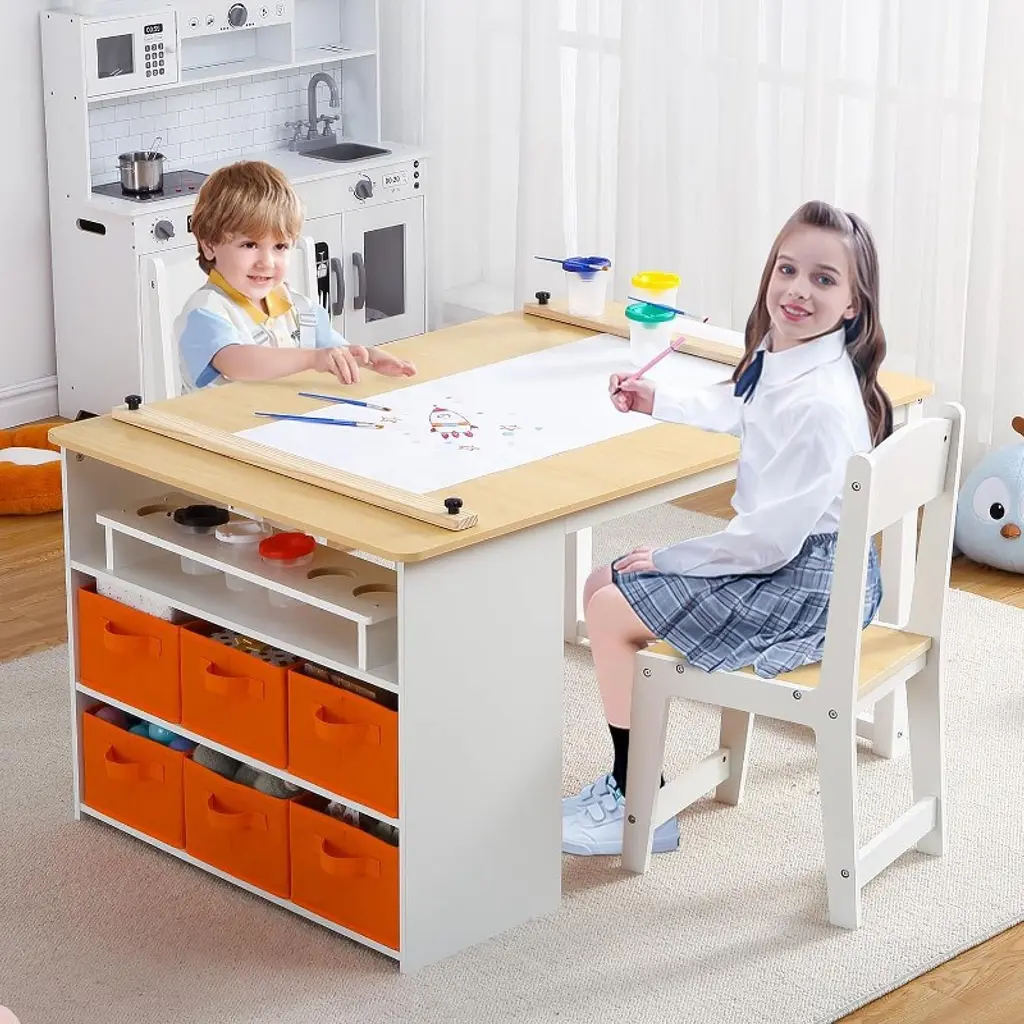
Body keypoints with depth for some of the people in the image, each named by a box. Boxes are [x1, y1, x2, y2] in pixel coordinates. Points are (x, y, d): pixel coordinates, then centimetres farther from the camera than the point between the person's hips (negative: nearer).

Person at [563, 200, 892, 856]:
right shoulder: (782, 356, 1)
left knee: (610, 607, -6)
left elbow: (773, 535, -28)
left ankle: (640, 809, 4)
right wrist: (658, 404, 18)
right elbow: (736, 412, 26)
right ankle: (628, 781, 20)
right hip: (784, 559, 10)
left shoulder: (821, 403, -28)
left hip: (802, 585, -10)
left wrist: (666, 560, -17)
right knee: (602, 584, 13)